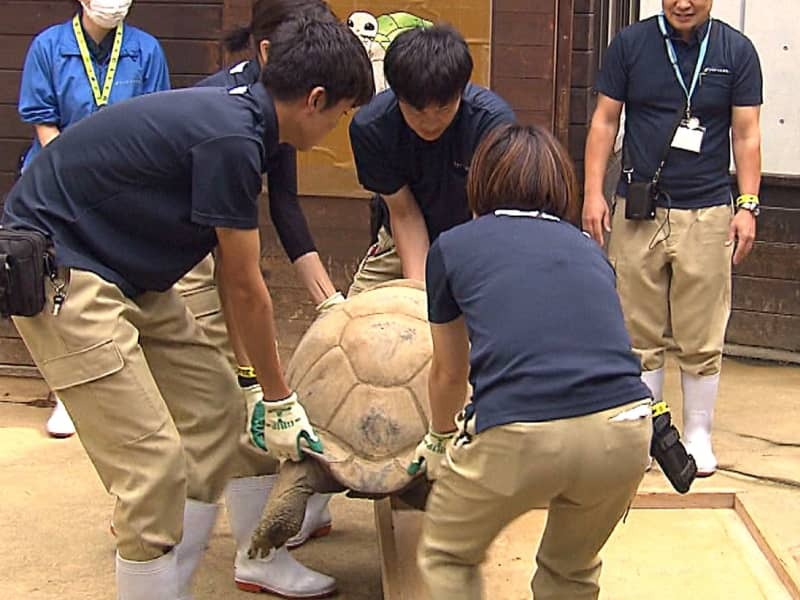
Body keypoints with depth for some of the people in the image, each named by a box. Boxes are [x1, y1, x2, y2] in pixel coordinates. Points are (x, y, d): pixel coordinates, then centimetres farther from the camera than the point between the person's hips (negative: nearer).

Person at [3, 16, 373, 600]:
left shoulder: (235, 118, 7)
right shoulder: (231, 140, -23)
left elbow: (232, 280, 13)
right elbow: (245, 289, -13)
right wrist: (279, 400, -1)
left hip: (130, 274, 11)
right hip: (62, 270, -11)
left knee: (216, 413, 13)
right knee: (153, 464, -12)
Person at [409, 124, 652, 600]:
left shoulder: (453, 246, 18)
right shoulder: (588, 248, 25)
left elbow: (449, 374, 31)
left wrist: (440, 438, 53)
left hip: (519, 436, -3)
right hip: (624, 433, 3)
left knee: (447, 558, 26)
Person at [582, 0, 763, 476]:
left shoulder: (737, 51, 1)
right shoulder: (631, 44, 2)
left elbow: (746, 134, 3)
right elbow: (605, 121, 6)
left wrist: (748, 204, -5)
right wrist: (594, 192, -1)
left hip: (707, 213, -1)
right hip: (638, 210, 1)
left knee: (702, 338, 4)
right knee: (640, 333, 6)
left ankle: (698, 434, 18)